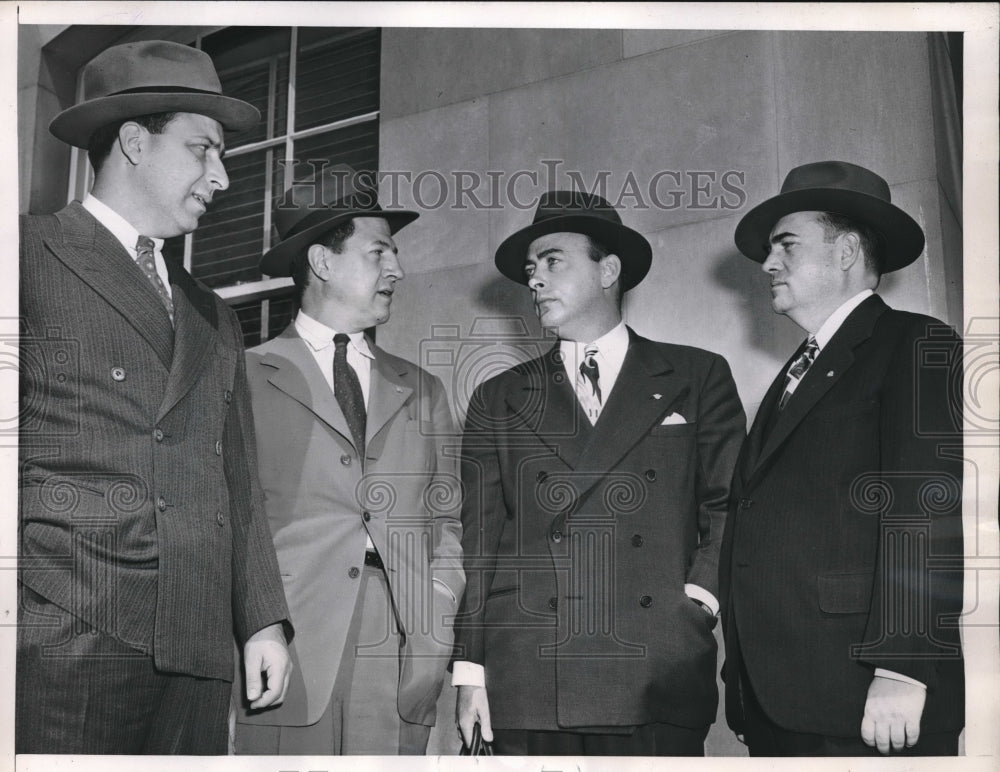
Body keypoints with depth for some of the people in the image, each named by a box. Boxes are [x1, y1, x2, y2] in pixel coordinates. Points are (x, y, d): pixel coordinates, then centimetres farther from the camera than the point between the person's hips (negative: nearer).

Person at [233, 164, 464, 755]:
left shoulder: (422, 392, 19)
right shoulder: (246, 379, 7)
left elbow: (450, 523, 15)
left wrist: (435, 634, 3)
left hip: (399, 668, 3)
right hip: (284, 658, -2)